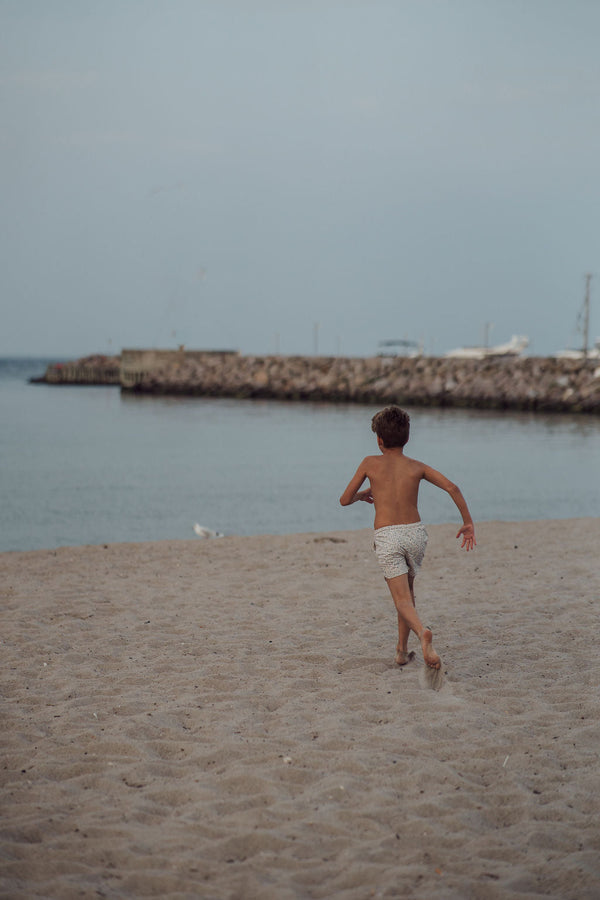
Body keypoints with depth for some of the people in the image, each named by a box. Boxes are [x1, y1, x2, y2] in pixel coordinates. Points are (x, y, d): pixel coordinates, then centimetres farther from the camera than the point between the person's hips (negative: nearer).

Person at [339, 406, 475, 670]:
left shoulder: (370, 463, 4)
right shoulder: (417, 467, 8)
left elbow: (344, 500, 9)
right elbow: (452, 488, -3)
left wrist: (361, 495, 32)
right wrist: (468, 522, 4)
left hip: (387, 538, -3)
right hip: (415, 533, 3)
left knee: (403, 601, -7)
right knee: (407, 588, 25)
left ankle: (422, 632, -38)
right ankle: (402, 650, 27)